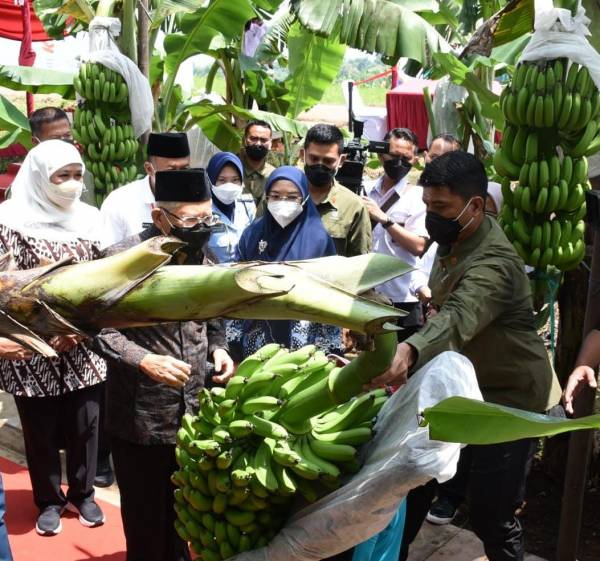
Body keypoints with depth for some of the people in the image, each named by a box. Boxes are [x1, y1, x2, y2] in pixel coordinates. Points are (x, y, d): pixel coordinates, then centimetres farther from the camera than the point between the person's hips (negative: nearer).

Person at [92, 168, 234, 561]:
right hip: (141, 418, -5)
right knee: (145, 516, 14)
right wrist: (144, 359, -29)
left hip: (194, 413, 5)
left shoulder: (203, 259, 4)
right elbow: (99, 328, -16)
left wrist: (218, 348, -4)